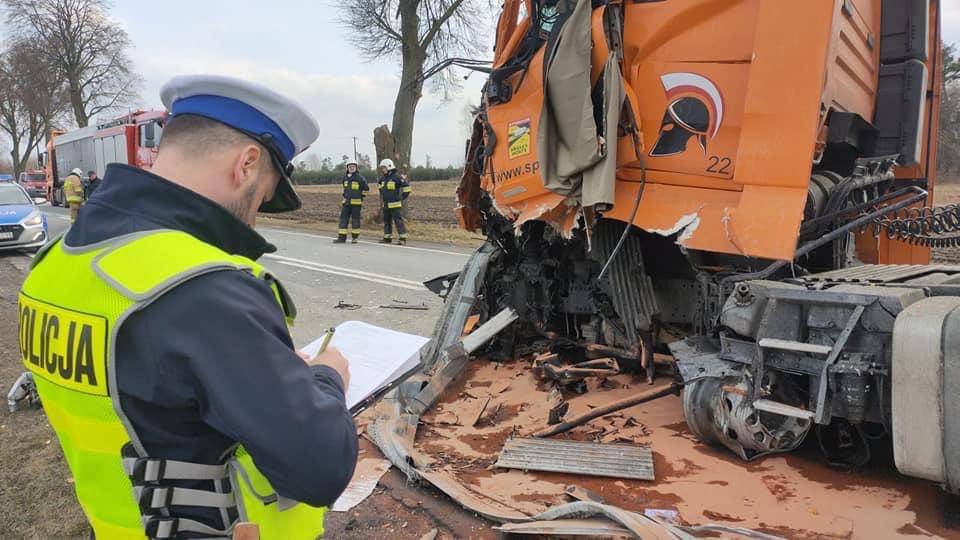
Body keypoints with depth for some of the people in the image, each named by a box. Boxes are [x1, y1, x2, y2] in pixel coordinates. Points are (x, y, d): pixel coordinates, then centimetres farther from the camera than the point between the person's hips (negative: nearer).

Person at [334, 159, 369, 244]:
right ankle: (341, 237, 3)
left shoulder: (360, 178, -6)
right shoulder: (345, 177, 12)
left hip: (356, 203, -5)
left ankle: (354, 238, 10)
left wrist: (361, 197, 0)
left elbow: (366, 188, -2)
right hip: (346, 202, 5)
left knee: (355, 220, 1)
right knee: (343, 219, 1)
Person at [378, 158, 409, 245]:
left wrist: (401, 197, -9)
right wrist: (382, 198, 26)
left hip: (395, 205, -8)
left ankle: (403, 239, -9)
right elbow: (381, 188, 34)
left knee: (398, 221, -9)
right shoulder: (383, 178, 13)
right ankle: (387, 238, 22)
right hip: (385, 205, 8)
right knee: (387, 221, 13)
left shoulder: (397, 177, -11)